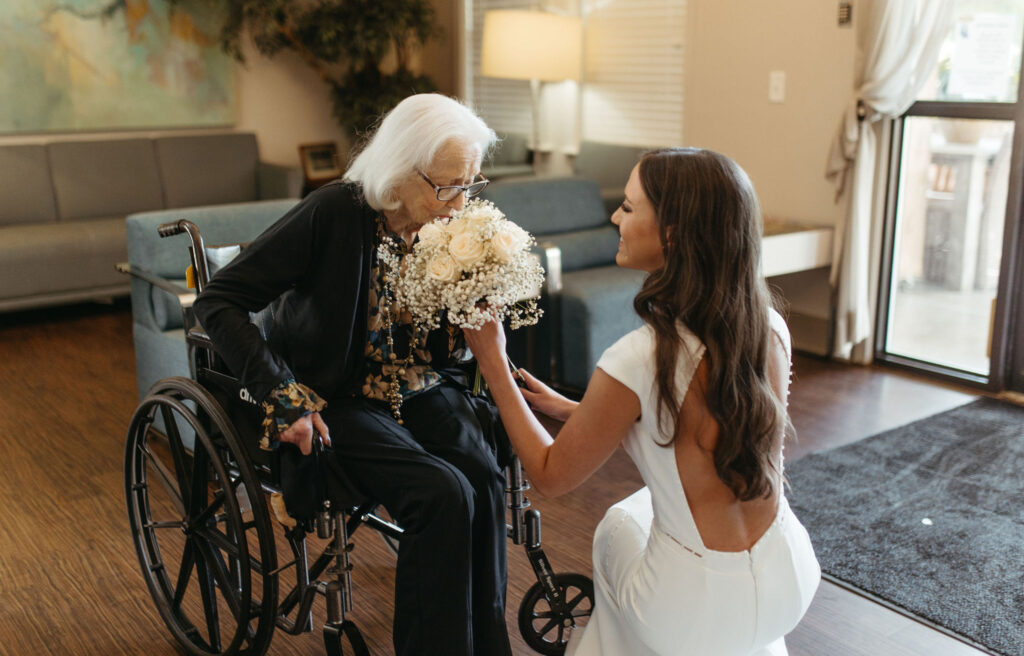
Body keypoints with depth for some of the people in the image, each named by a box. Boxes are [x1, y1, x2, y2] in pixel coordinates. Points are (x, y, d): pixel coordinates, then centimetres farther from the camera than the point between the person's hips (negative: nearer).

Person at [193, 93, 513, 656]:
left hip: (421, 392, 5)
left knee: (485, 480, -24)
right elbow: (218, 302, -16)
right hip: (340, 401, -4)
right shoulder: (336, 213, -17)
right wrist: (284, 396, -22)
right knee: (442, 494, -27)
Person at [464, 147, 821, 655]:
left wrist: (492, 360, -3)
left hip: (701, 613, -4)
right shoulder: (771, 329, -8)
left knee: (615, 528, 28)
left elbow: (550, 476, -10)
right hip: (790, 581, 4)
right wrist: (572, 409, 15)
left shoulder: (637, 362, -26)